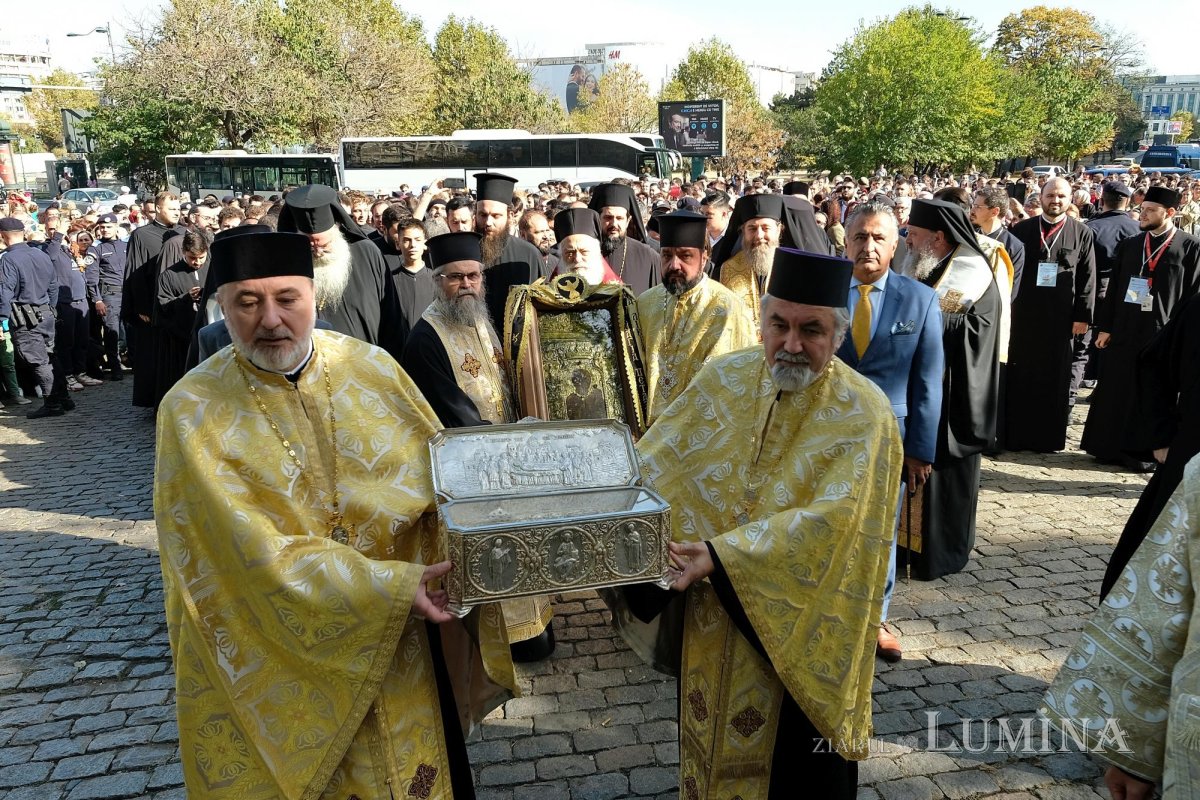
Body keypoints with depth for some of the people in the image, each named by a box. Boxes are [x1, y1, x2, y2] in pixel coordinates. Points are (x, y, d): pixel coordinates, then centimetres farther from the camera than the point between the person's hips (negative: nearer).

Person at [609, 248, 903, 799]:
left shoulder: (863, 414, -17)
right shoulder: (726, 377, -5)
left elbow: (831, 519, -28)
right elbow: (654, 462, -8)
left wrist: (722, 555, -36)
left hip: (799, 629, -3)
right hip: (713, 620, 4)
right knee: (716, 739, 24)